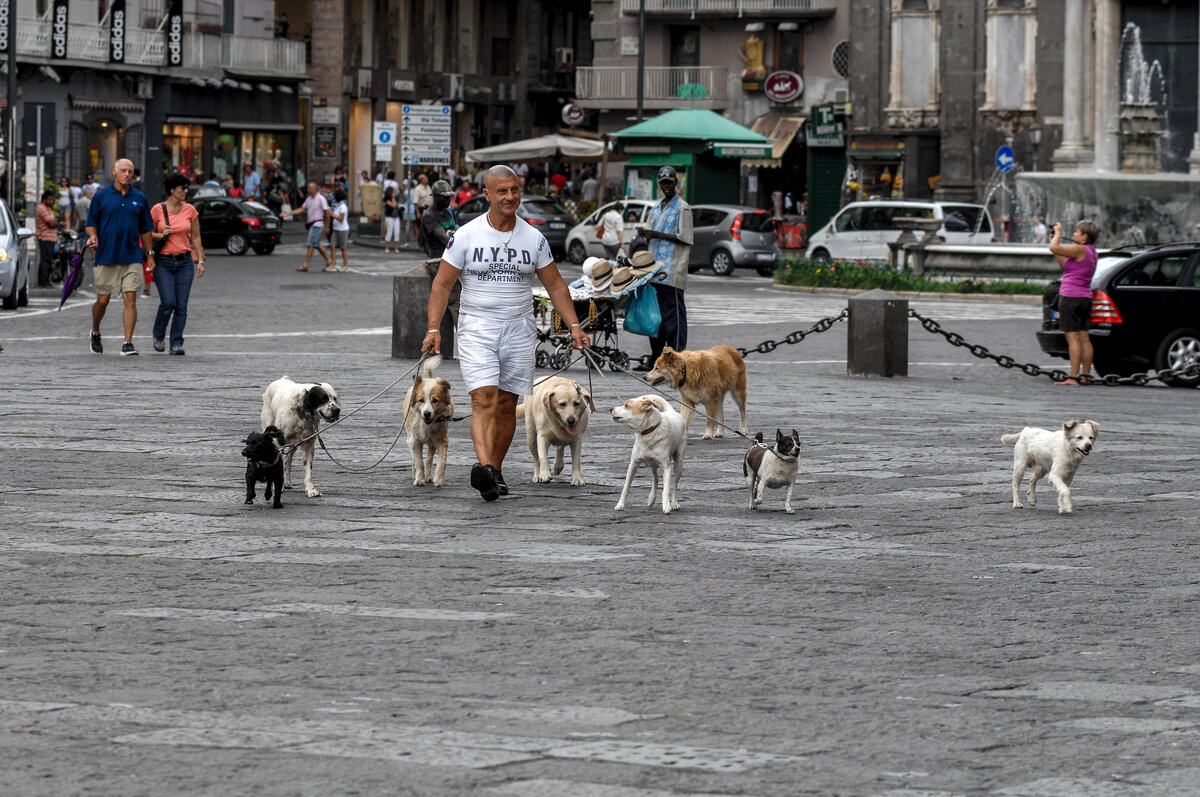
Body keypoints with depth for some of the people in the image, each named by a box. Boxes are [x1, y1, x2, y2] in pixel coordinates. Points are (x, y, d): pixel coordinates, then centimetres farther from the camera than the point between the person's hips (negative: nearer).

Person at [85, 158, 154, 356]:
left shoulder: (139, 198, 10)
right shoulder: (101, 196, 3)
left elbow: (145, 229, 15)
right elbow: (91, 223, 6)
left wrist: (149, 254, 13)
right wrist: (93, 236, -15)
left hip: (132, 257, 1)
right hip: (106, 256, -1)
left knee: (130, 299, -8)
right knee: (102, 300, 3)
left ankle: (128, 343, -9)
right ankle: (95, 333, 30)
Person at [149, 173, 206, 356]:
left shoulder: (190, 210, 5)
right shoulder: (157, 210, -2)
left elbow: (196, 237, 11)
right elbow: (148, 235, 7)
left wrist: (200, 261, 4)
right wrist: (161, 235, -13)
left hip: (184, 262, 3)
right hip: (163, 262, -2)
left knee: (181, 306, -3)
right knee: (168, 302, -14)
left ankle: (176, 344, 3)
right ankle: (159, 336, 11)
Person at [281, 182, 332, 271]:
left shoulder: (321, 199, -11)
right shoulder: (309, 199, 11)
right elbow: (302, 209, 13)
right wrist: (288, 213, 5)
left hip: (317, 224, -8)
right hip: (310, 224, 8)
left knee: (311, 244, -9)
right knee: (318, 245, 12)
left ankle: (305, 265, -10)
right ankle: (329, 261, 22)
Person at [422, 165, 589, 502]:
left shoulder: (533, 239, 5)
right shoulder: (466, 236, -4)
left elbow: (555, 285, 12)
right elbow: (442, 284, -1)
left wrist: (574, 325, 3)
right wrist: (433, 329, -11)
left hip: (519, 330, 3)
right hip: (477, 327, -3)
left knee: (507, 403, 5)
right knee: (484, 399, -18)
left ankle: (496, 471, 17)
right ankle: (483, 467, -32)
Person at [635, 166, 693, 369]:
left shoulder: (682, 208, -3)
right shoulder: (656, 209, 21)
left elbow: (684, 238, -11)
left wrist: (658, 235, -17)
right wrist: (645, 233, 3)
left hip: (672, 271, -8)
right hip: (656, 269, 8)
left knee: (673, 313, -9)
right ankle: (655, 358, 15)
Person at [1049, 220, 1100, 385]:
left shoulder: (1080, 250, -14)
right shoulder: (1090, 251, 14)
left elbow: (1054, 248, -20)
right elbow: (1064, 265, 21)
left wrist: (1058, 233, -1)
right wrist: (1055, 239, 20)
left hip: (1071, 297, -10)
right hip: (1085, 298, 10)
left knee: (1073, 337, -10)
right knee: (1084, 338, 9)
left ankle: (1074, 377, -14)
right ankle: (1085, 376, 10)